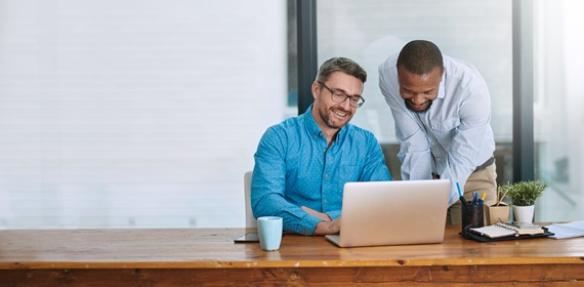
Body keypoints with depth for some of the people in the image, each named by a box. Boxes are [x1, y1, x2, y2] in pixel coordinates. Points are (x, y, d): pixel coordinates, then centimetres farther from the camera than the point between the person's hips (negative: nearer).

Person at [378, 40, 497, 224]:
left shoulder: (472, 88, -31)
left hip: (471, 172, -1)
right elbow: (414, 146, -20)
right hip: (424, 171, 2)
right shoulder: (387, 74, -24)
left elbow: (461, 162, -28)